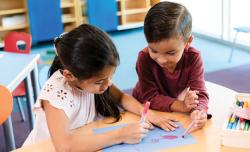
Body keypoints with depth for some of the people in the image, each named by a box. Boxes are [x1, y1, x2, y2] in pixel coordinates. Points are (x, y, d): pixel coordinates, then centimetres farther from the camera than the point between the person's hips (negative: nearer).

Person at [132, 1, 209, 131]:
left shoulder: (193, 58, -21)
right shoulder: (144, 58, -24)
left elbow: (200, 94, -24)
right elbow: (150, 97, -25)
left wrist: (198, 111, -46)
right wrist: (181, 106, -38)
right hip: (145, 110, -2)